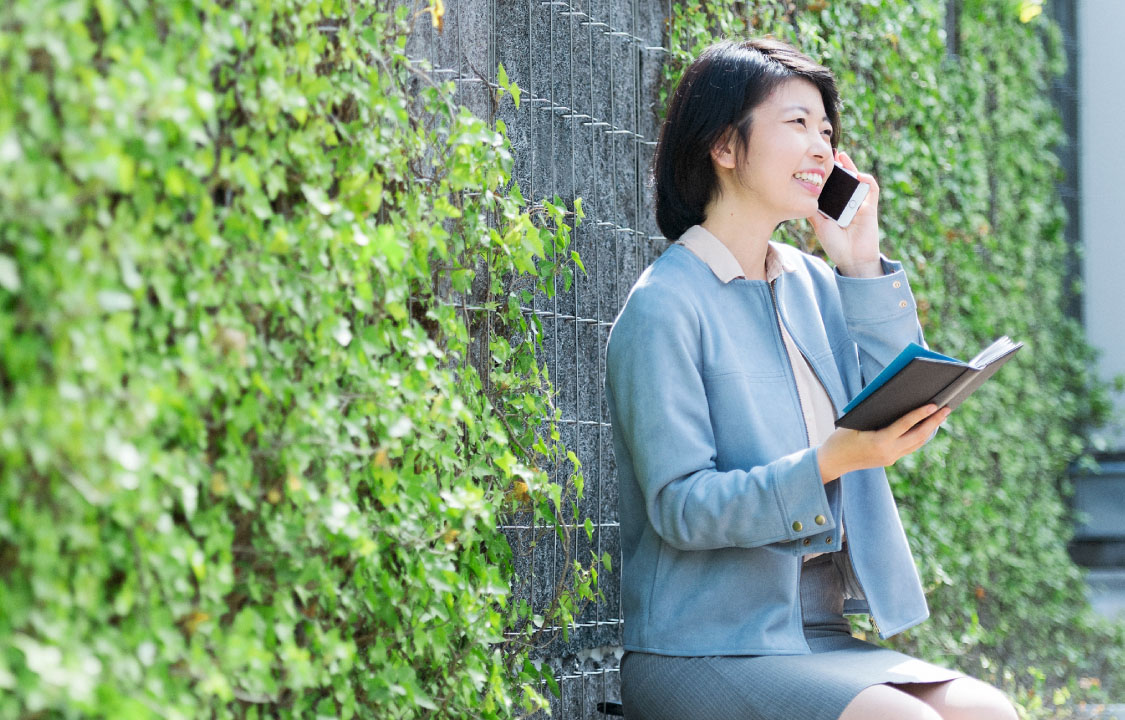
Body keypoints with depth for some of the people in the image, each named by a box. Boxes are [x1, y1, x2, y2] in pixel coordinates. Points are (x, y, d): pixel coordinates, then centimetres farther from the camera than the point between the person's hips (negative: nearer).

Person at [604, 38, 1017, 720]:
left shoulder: (813, 283, 13)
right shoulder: (664, 306, -9)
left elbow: (899, 422, 6)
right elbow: (680, 506, -14)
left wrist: (862, 266, 2)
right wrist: (828, 463, -27)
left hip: (819, 638, 7)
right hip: (701, 654, -7)